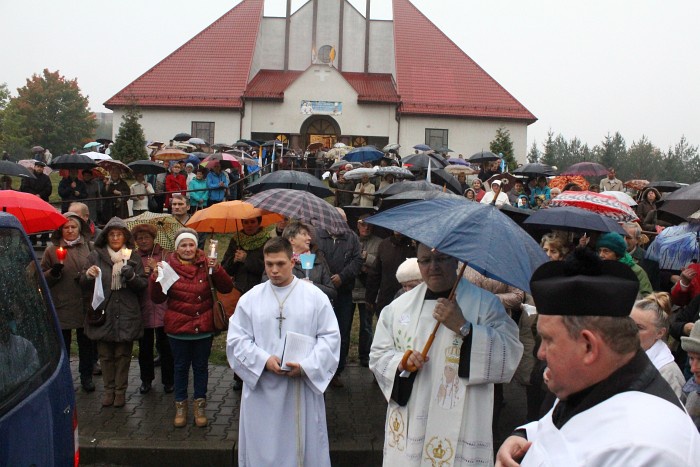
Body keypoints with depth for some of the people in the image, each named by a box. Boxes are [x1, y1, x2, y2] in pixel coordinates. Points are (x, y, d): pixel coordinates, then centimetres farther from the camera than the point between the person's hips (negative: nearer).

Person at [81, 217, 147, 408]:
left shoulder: (133, 258, 6)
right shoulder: (96, 256, 5)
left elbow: (143, 285, 2)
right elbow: (84, 285, 5)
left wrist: (131, 276, -18)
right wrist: (88, 275, -18)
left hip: (126, 314, 0)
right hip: (103, 313, 0)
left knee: (123, 354, 5)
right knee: (105, 354, 8)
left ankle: (120, 390, 16)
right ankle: (109, 389, 21)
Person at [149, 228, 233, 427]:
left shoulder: (206, 264, -5)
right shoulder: (169, 266, -5)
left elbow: (226, 288, -10)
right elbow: (157, 298, -5)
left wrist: (217, 269, -25)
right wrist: (156, 277, -21)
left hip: (203, 326, 0)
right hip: (178, 327, 0)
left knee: (201, 366, 12)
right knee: (181, 367, 13)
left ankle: (200, 405, 25)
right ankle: (181, 406, 27)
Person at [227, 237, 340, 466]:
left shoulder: (315, 296, 0)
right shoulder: (250, 299, 3)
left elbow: (330, 337, -2)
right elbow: (237, 340, 1)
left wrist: (306, 365, -16)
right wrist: (265, 360, -15)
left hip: (304, 387, -1)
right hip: (262, 389, 1)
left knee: (304, 447, 9)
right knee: (263, 448, 9)